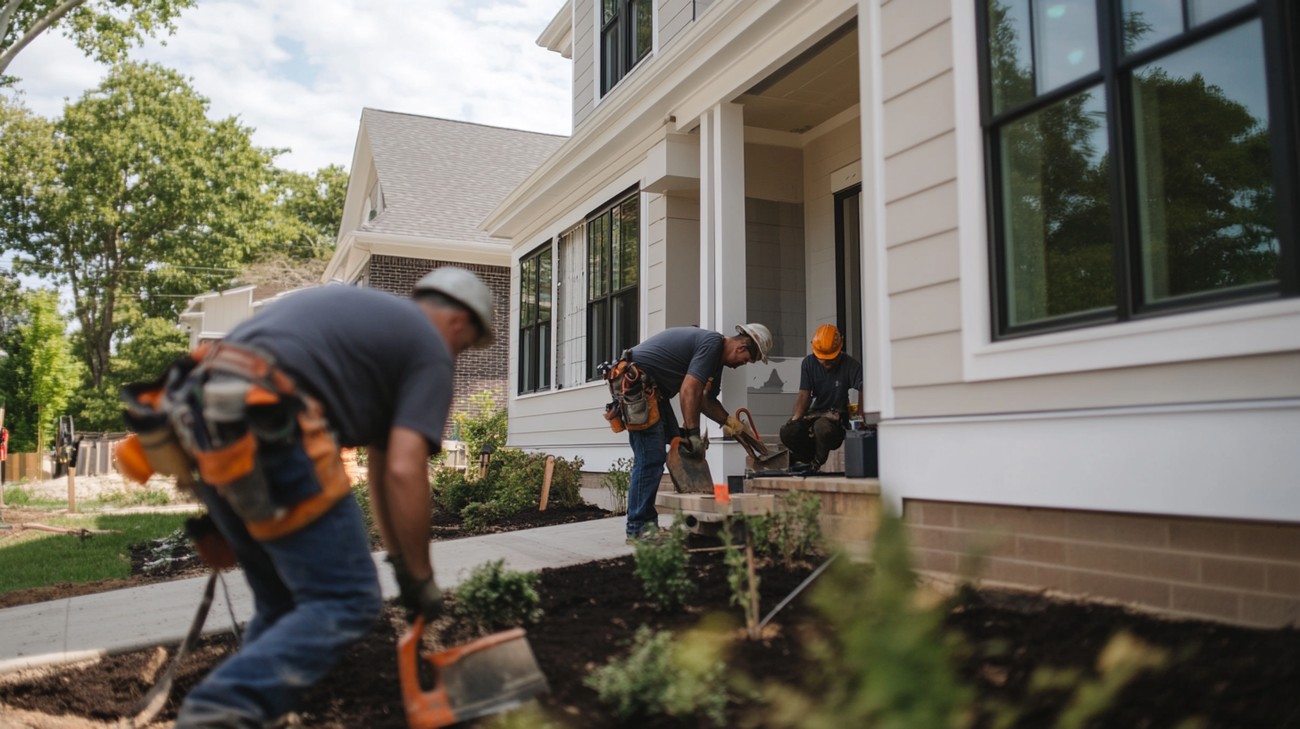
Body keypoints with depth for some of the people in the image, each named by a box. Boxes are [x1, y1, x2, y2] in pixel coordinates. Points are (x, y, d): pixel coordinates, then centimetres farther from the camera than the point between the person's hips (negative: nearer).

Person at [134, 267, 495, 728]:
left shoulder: (366, 314, 32)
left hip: (206, 422, 10)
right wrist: (419, 577, 8)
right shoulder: (430, 350, 7)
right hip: (266, 427, -9)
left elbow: (380, 463, 34)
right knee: (347, 600, -3)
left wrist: (401, 561, 37)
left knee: (283, 602, 20)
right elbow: (403, 472, -6)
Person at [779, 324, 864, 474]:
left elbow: (863, 392, -23)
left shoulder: (851, 366, -11)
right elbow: (804, 395, -3)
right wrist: (796, 418, -18)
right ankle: (810, 458, 4)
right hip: (815, 413, 4)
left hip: (838, 415, -3)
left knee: (822, 426, -39)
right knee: (787, 431, -26)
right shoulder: (808, 363, 1)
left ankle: (816, 463, -7)